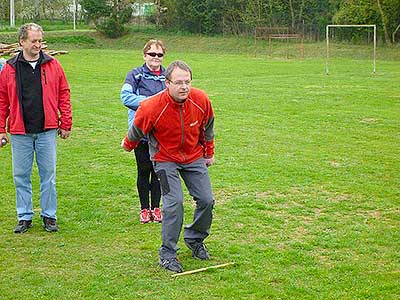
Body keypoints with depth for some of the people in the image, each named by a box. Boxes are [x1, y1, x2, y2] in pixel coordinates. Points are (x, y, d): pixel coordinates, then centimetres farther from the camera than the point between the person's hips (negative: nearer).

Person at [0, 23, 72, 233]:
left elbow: (63, 95, 6)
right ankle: (24, 217, 18)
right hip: (20, 132, 0)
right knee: (21, 176, 6)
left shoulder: (52, 65, 3)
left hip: (47, 131, 0)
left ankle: (49, 216, 16)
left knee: (48, 175, 5)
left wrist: (65, 124, 3)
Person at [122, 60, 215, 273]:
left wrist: (208, 153, 15)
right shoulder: (151, 108, -29)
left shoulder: (201, 100, -18)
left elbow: (207, 127, 4)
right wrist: (128, 145, 13)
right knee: (174, 202, -16)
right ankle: (167, 254, -1)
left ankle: (195, 240, 29)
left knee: (206, 200, 2)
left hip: (194, 157, 4)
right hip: (165, 158, -4)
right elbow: (137, 131, -6)